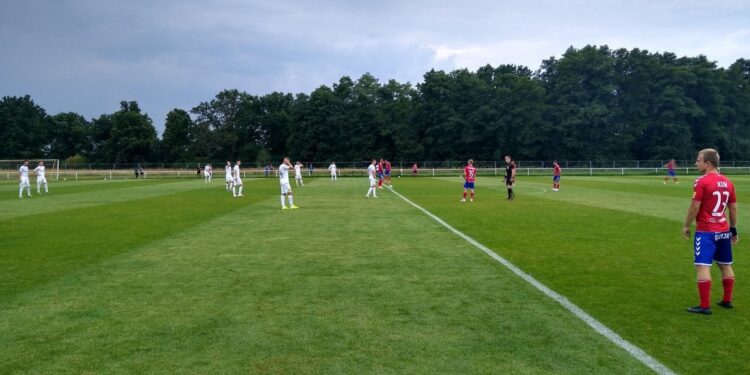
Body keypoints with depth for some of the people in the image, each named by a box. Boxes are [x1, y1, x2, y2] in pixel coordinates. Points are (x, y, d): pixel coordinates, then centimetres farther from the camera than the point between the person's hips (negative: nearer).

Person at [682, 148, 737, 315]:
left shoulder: (702, 182, -14)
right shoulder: (727, 182, 8)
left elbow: (694, 208, -14)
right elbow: (733, 208, 14)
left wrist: (686, 226, -3)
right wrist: (733, 228, 22)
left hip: (706, 231, -8)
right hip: (723, 231, 8)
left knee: (702, 267, -8)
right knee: (726, 265, 18)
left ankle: (705, 306, -10)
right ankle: (727, 300, 29)